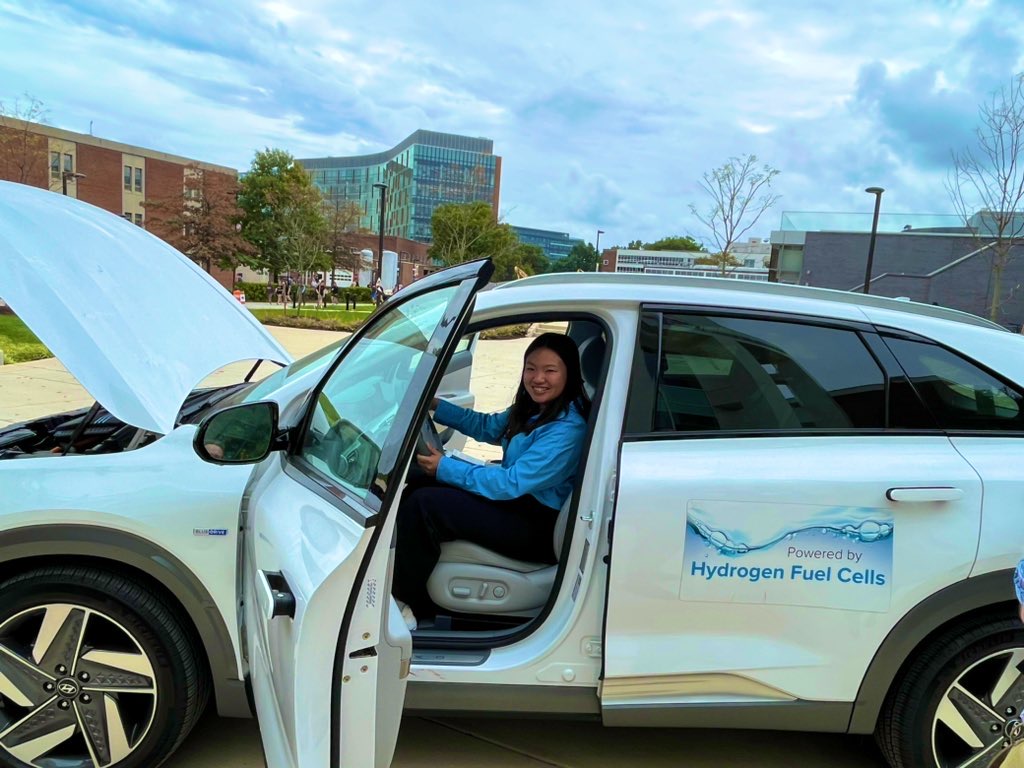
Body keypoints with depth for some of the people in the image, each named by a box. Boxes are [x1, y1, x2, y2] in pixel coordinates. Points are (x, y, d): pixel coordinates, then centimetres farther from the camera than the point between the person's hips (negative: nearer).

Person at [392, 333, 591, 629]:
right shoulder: (535, 409, 4)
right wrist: (435, 405, 9)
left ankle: (404, 603, -3)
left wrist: (445, 468, -19)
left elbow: (511, 483, -26)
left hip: (537, 527, -10)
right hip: (517, 498, 10)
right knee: (417, 486, 5)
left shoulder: (567, 429, -24)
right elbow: (488, 426, 19)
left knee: (423, 504, -19)